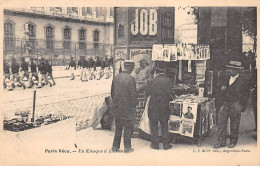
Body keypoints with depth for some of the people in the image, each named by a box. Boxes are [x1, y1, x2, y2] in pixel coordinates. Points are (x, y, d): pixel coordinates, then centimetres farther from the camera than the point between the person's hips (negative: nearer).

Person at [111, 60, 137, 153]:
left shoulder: (116, 77, 2)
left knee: (118, 128, 17)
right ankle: (127, 147, 17)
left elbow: (112, 93, 8)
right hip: (127, 108, -5)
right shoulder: (130, 79, -17)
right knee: (128, 128, 9)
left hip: (117, 108, 6)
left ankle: (115, 146, 25)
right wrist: (134, 106, -3)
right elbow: (133, 94, -16)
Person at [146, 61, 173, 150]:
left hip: (154, 107, -3)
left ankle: (155, 144, 14)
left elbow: (147, 93, -5)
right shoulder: (168, 81, -6)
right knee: (165, 126, 13)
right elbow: (170, 94, -1)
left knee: (154, 126, 9)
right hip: (165, 107, 3)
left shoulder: (153, 81, -14)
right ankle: (166, 144, 16)